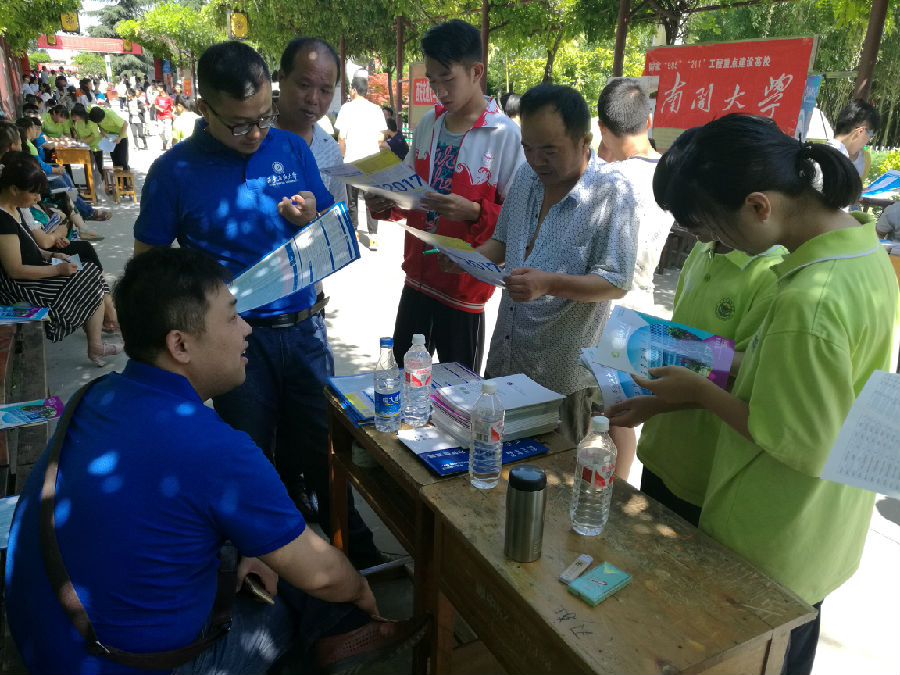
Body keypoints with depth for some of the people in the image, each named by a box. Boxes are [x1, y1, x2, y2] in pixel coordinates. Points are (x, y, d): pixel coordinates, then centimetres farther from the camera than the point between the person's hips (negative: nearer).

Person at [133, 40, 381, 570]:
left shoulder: (292, 149, 3)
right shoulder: (176, 170, -6)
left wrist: (310, 220, -12)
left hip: (305, 328, 2)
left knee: (321, 446, 15)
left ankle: (356, 548, 35)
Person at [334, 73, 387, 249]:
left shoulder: (347, 107, -2)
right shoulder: (376, 109, 4)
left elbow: (341, 137, -6)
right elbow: (381, 137, 2)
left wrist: (344, 154, 11)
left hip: (352, 162, -1)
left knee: (352, 199, 12)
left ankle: (353, 232, 23)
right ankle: (373, 236, -7)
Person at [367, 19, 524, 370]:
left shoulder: (506, 136, -13)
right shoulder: (428, 123, 6)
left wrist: (473, 212, -28)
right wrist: (385, 206, -4)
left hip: (464, 287, -5)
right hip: (417, 278, 6)